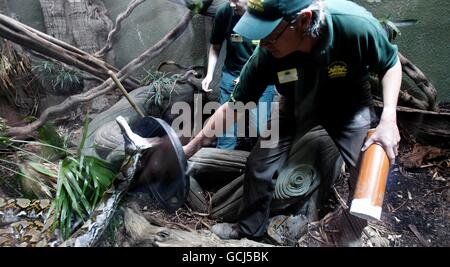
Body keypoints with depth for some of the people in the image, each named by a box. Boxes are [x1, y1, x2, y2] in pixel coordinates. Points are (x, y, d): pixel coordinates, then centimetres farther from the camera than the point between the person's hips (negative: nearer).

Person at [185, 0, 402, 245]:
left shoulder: (355, 25, -37)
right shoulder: (266, 56, -31)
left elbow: (391, 63, -15)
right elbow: (233, 107, -17)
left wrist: (388, 118, -29)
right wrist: (191, 147, -14)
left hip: (348, 107, 0)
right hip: (296, 107, 1)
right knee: (258, 165, -4)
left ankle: (351, 238, 25)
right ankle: (249, 228, 25)